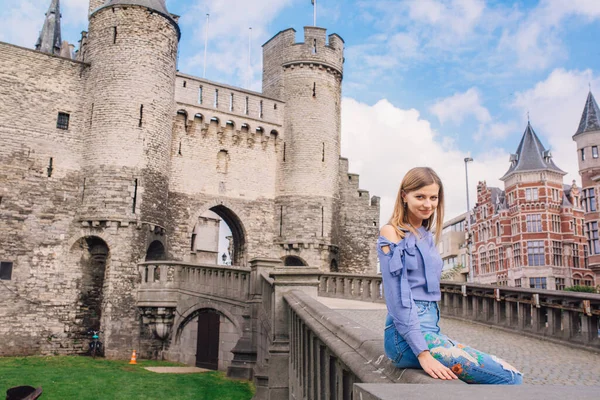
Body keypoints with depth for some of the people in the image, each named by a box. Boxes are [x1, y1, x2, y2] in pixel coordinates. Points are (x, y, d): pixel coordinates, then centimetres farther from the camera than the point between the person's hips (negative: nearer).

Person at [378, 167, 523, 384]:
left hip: (430, 328, 8)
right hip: (407, 336, -8)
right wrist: (422, 353, -19)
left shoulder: (427, 237, 17)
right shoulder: (392, 234, -7)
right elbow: (398, 298, -14)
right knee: (509, 377, -14)